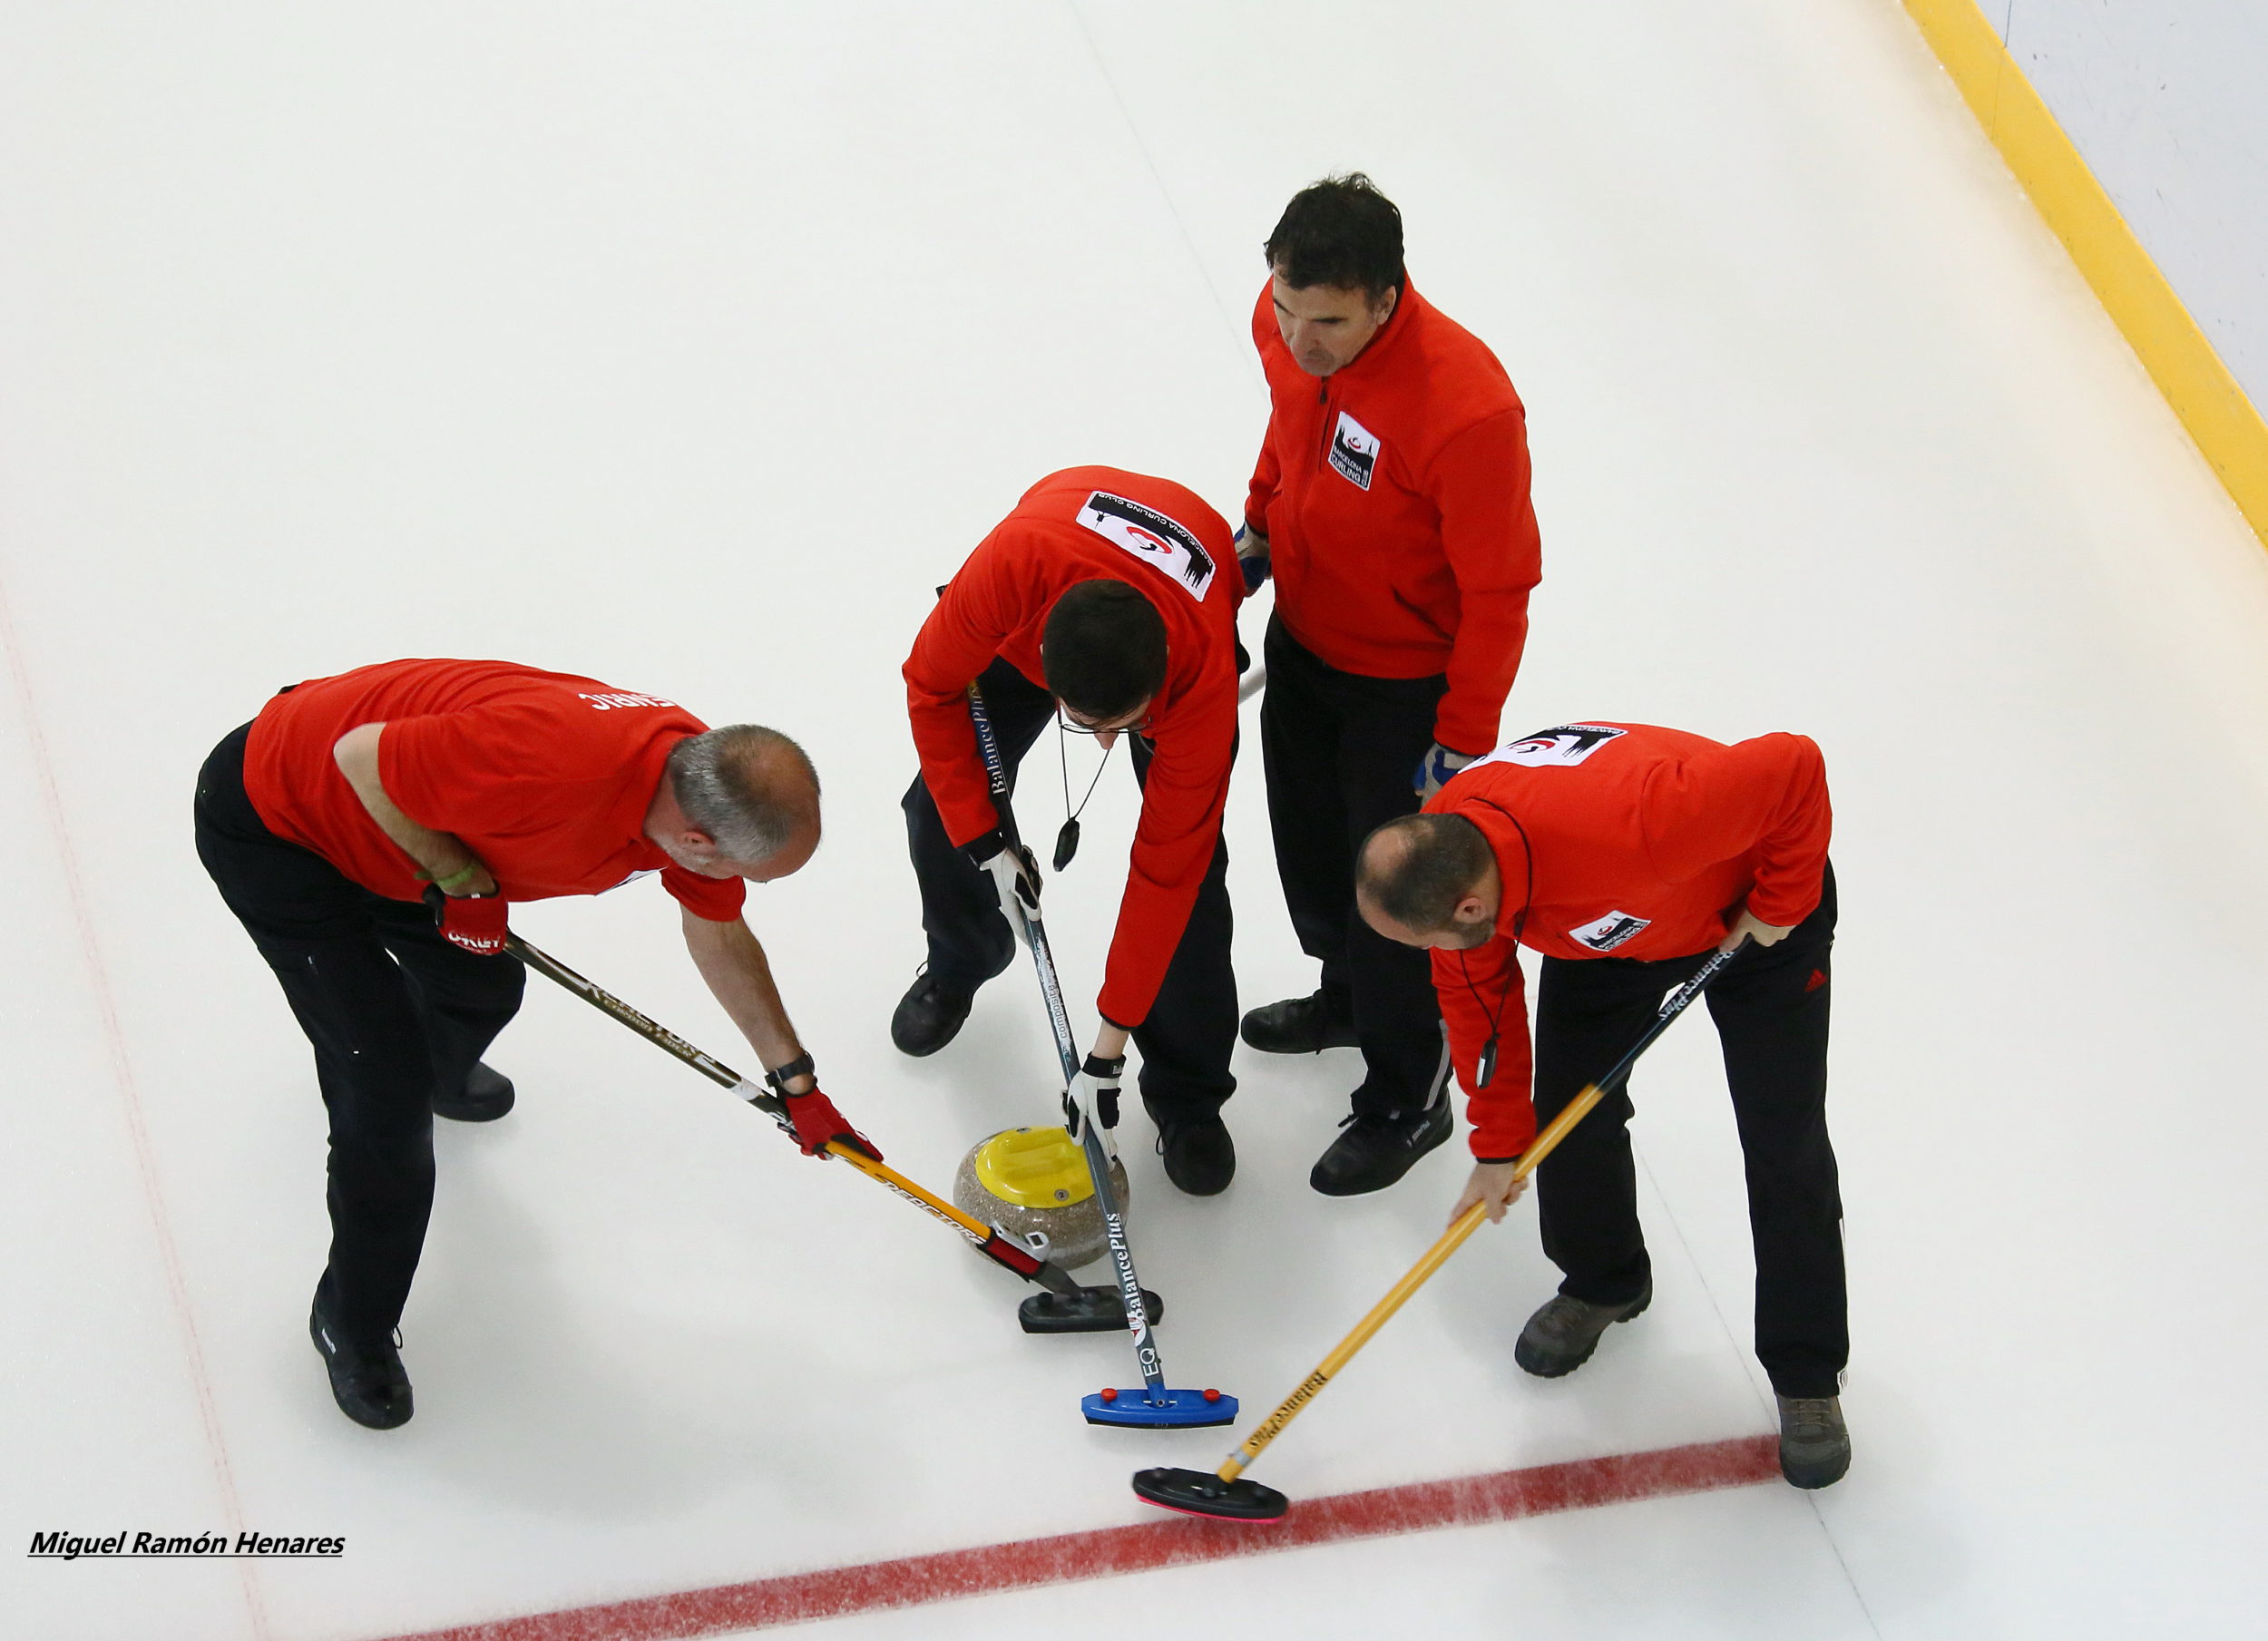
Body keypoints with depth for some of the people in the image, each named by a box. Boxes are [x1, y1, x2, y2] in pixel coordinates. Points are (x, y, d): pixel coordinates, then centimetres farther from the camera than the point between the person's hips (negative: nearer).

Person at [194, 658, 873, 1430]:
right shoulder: (553, 763, -42)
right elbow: (360, 759, -29)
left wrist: (796, 1082, 13)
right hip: (272, 822, -8)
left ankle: (436, 1080, 66)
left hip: (392, 829, 8)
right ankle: (354, 1326, 15)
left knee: (484, 988, 28)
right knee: (390, 1089, -8)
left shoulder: (708, 783, -14)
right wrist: (461, 879, -22)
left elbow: (720, 937, 6)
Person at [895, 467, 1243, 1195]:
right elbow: (932, 684, -22)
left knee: (1189, 861, -13)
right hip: (1027, 623, 2)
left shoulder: (1204, 674, -43)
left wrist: (1111, 1039, -28)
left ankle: (1187, 1093, 5)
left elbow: (1163, 865, -33)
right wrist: (983, 840, -19)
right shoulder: (1015, 561, -45)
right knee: (940, 807, 0)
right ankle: (959, 964, 33)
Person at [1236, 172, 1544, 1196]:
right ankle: (1348, 993, 55)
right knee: (1310, 842, 26)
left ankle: (1406, 1100, 30)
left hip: (1405, 680, -7)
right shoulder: (1287, 323, -17)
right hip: (1302, 636, 7)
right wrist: (1260, 526, 14)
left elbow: (1498, 590, -26)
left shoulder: (1464, 409, -38)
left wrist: (1462, 744, -19)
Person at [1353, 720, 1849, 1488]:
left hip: (1754, 913, -5)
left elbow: (1793, 767, -37)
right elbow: (1478, 997, -8)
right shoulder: (1433, 858, -26)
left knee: (1785, 1146, -2)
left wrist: (1781, 901, -23)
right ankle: (1601, 1282, 33)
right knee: (1569, 1112, 3)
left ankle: (1807, 1375, 16)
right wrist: (1497, 1148, -2)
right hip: (1604, 928, 5)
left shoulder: (1626, 825, -48)